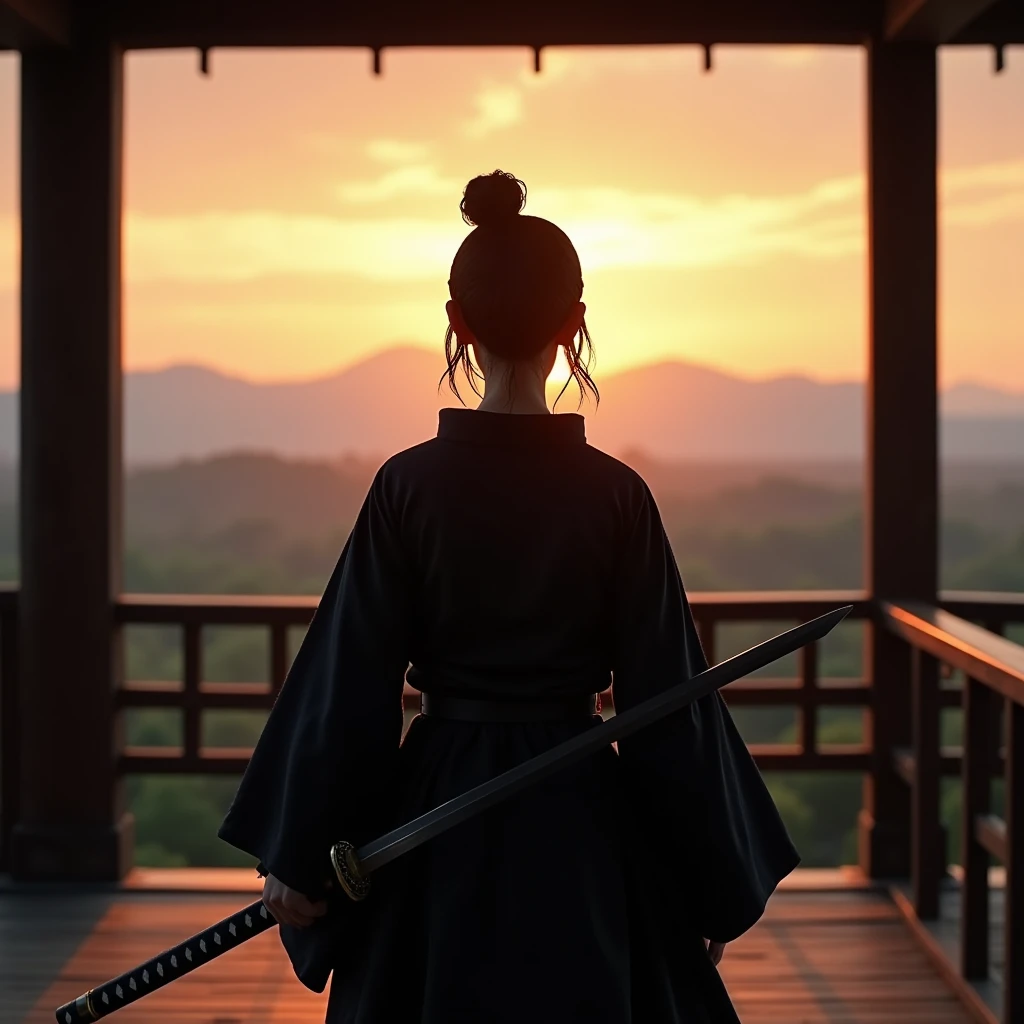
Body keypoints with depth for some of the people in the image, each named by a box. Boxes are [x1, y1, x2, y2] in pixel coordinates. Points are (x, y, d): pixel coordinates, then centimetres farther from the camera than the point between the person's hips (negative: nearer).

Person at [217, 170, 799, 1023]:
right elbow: (666, 697, -5)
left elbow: (352, 681, -5)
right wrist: (720, 885, 4)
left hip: (436, 827, 0)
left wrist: (298, 853, 4)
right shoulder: (615, 495, -9)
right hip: (577, 824, 0)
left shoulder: (410, 484, -8)